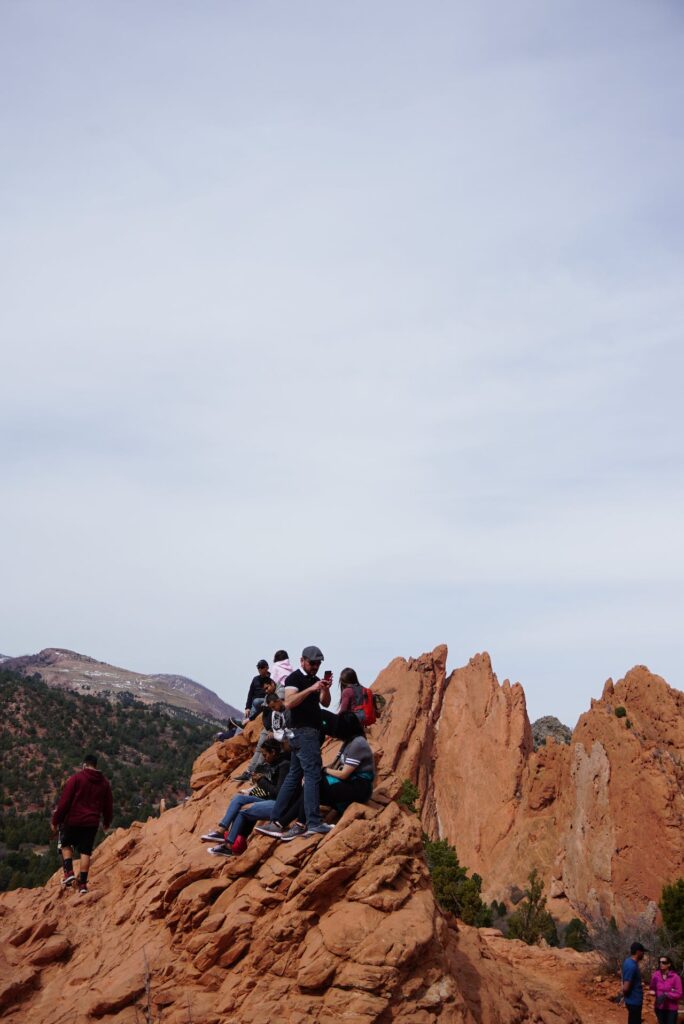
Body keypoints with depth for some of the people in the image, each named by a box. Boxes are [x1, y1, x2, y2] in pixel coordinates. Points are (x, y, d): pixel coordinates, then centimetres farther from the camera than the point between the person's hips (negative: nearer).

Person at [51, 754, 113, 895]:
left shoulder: (76, 779, -6)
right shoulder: (104, 783, 8)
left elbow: (64, 802, -9)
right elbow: (108, 806, 16)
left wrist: (55, 821, -2)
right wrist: (107, 822, 31)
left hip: (73, 820, -3)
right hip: (92, 823, 3)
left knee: (65, 844, 19)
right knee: (85, 852, 9)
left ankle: (69, 872, 2)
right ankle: (83, 884, 5)